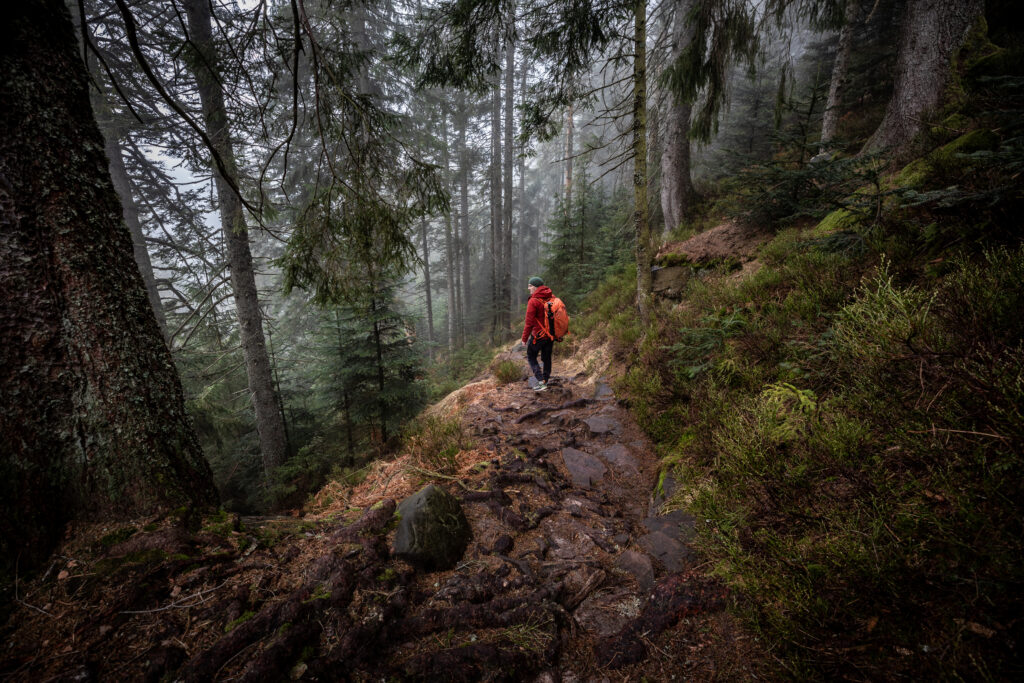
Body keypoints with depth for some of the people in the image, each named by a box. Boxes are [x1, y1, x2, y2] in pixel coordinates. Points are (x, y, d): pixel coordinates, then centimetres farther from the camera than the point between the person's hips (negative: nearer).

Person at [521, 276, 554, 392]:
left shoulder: (533, 301, -17)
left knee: (531, 357, 9)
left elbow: (529, 322, -17)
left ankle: (541, 381, -2)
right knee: (547, 358, 18)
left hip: (538, 335, -7)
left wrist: (524, 338, -8)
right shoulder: (551, 298, 5)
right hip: (551, 334, 7)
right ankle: (545, 381, 27)